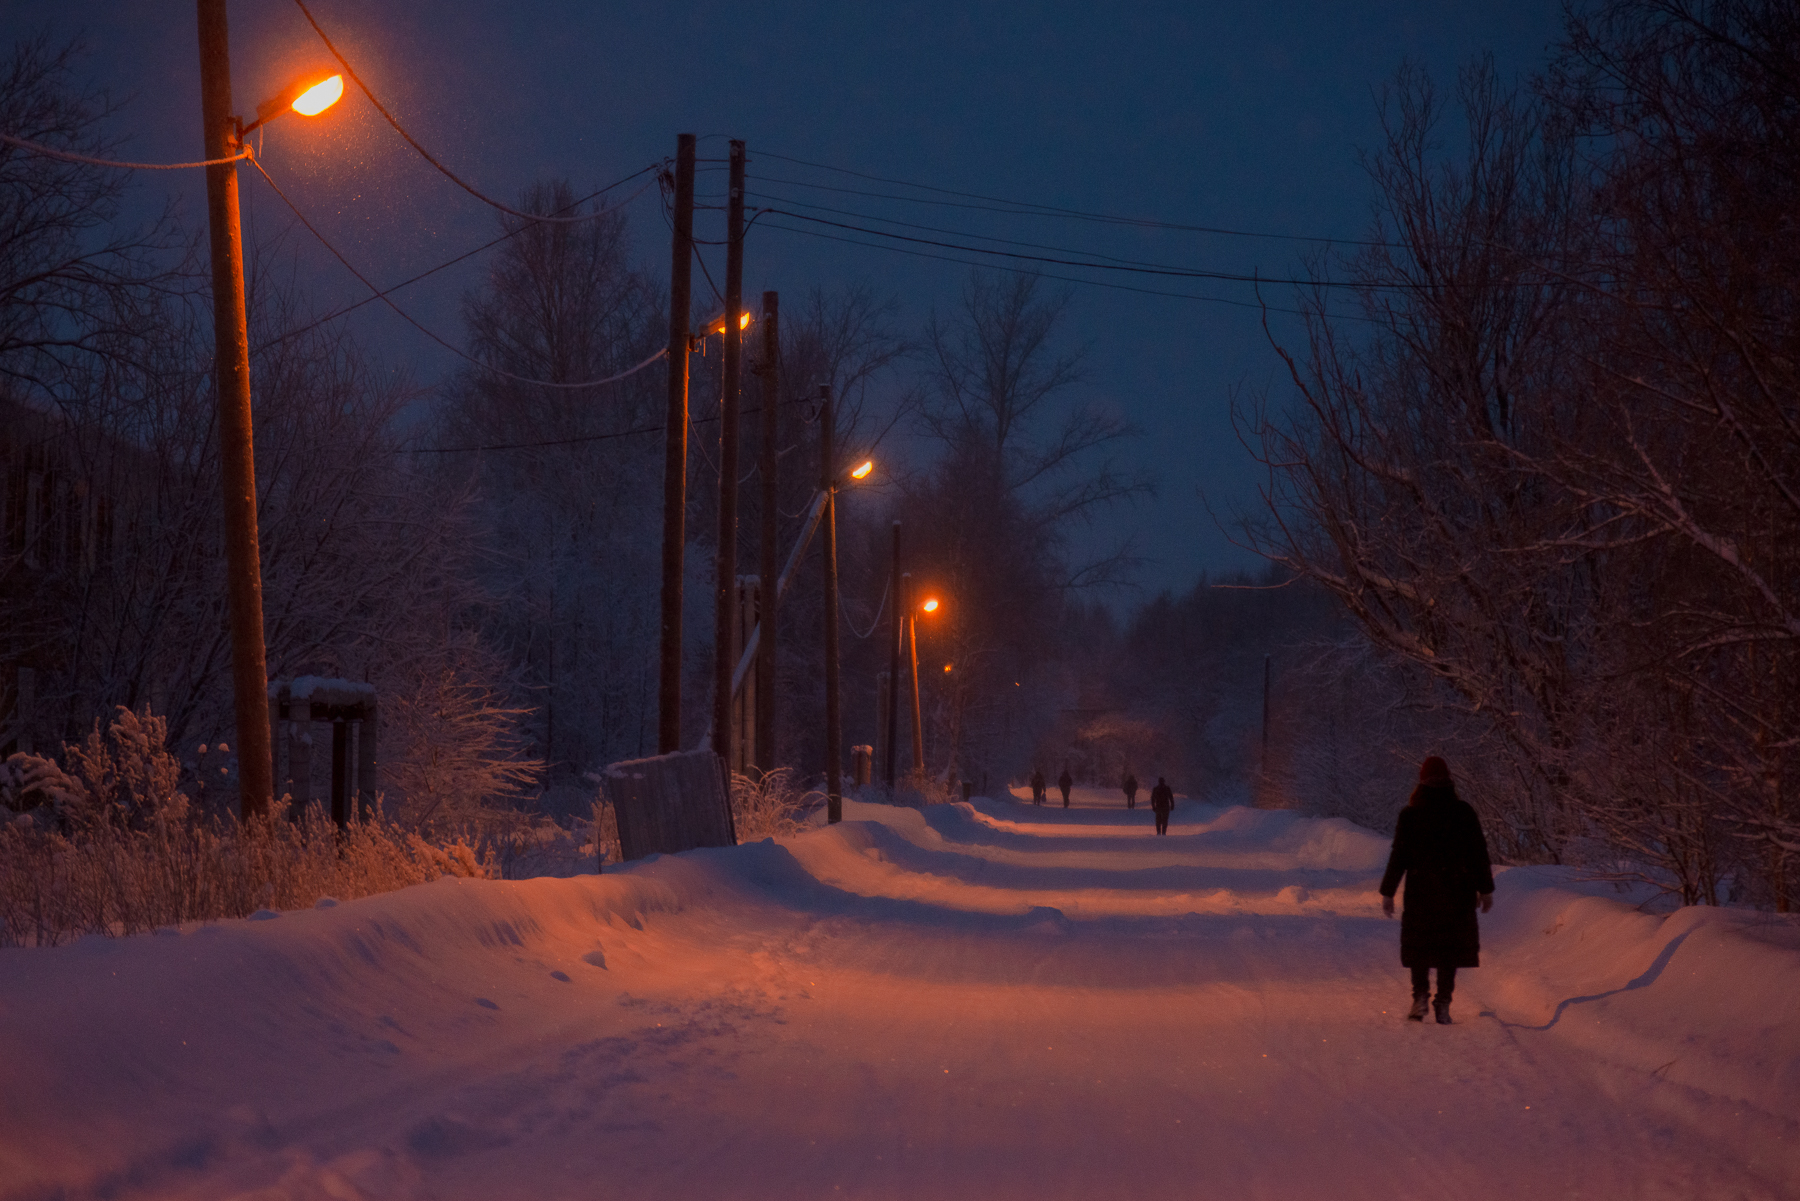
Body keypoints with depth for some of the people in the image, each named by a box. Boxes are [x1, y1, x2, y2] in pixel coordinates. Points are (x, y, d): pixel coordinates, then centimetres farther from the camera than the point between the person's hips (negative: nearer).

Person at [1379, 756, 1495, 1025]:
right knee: (1450, 945, 7)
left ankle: (1420, 997, -3)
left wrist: (1388, 892, 4)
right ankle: (1443, 1003, 0)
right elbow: (1479, 853, 2)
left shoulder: (1409, 815, -3)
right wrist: (1485, 889, 9)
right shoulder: (1463, 812, 0)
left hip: (1420, 891, -1)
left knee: (1418, 945, 12)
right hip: (1456, 892, 1)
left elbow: (1399, 856, -3)